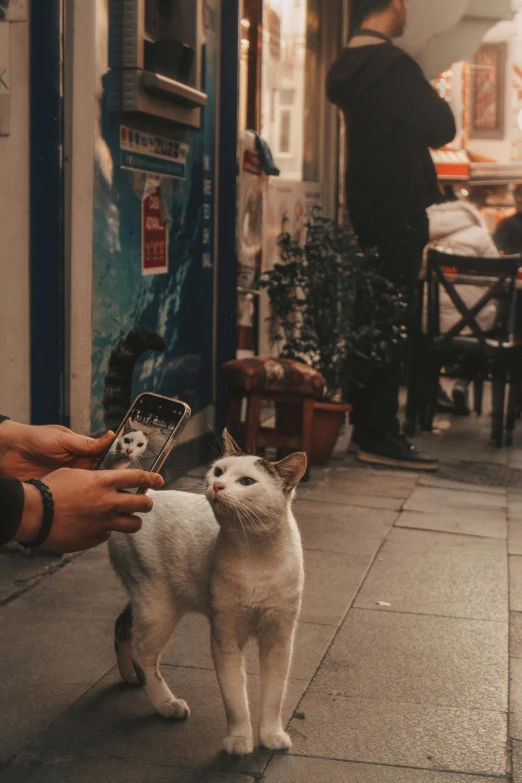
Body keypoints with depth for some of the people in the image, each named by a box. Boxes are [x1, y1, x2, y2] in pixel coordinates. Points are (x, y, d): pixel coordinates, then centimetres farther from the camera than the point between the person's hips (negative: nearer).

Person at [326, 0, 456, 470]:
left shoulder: (347, 66, 11)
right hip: (400, 209, -9)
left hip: (367, 208, 9)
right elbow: (442, 129, -11)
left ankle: (367, 424, 21)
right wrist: (438, 100, 7)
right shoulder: (393, 66, -17)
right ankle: (380, 436, -3)